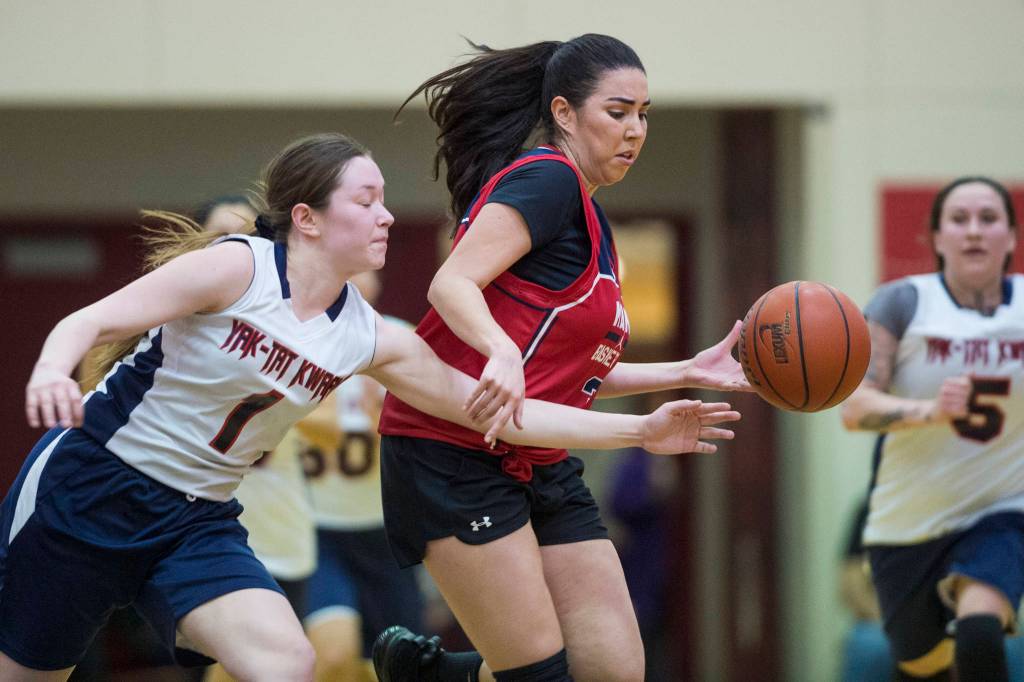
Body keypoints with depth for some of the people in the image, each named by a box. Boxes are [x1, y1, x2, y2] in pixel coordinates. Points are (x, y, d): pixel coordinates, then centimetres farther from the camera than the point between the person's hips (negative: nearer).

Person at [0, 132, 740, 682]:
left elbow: (494, 409, 5)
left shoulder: (372, 340, 1)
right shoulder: (236, 269, -15)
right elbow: (89, 322, -19)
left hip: (196, 522, 5)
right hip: (88, 485, -5)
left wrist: (639, 430, 1)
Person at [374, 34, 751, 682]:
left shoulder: (588, 217, 19)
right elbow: (451, 285, -21)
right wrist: (503, 354, -37)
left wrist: (688, 373, 18)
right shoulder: (547, 179, -9)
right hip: (455, 453, -9)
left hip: (539, 466, 9)